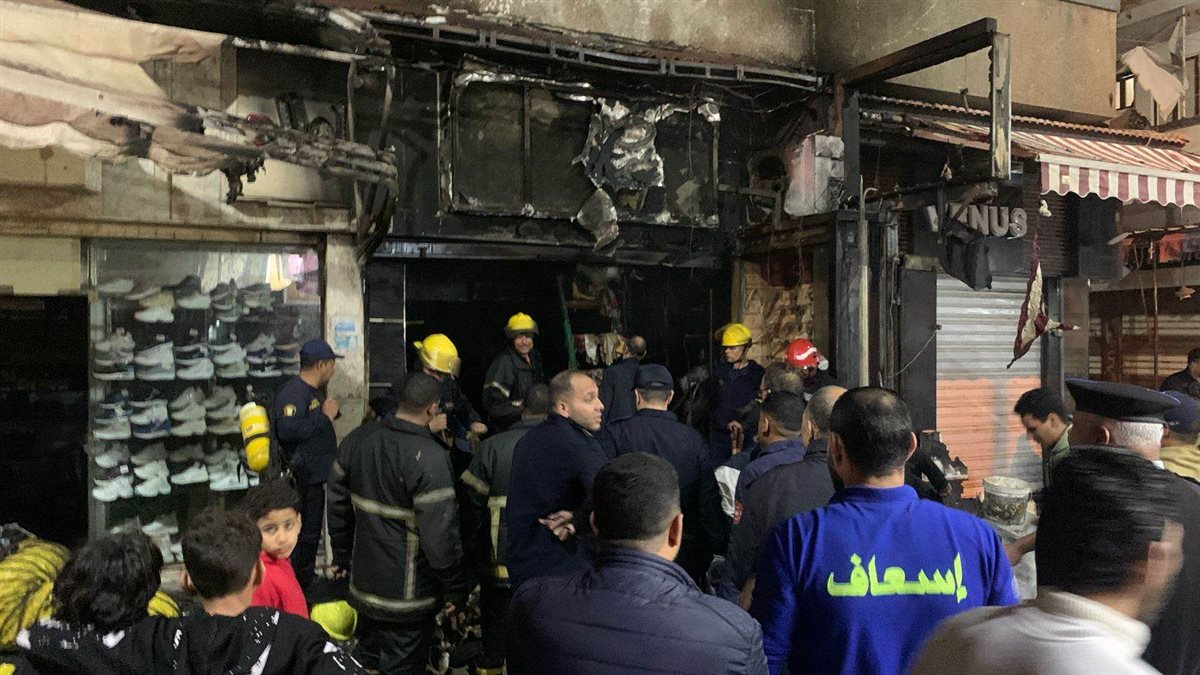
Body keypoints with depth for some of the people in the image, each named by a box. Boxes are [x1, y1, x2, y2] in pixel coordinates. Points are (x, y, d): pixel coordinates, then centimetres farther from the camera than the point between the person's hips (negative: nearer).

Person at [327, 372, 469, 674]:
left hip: (364, 584, 7)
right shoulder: (429, 457, -24)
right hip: (408, 597, -6)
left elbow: (338, 504, 9)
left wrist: (341, 555, 22)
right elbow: (440, 535, -25)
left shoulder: (357, 440, -2)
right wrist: (457, 589, -11)